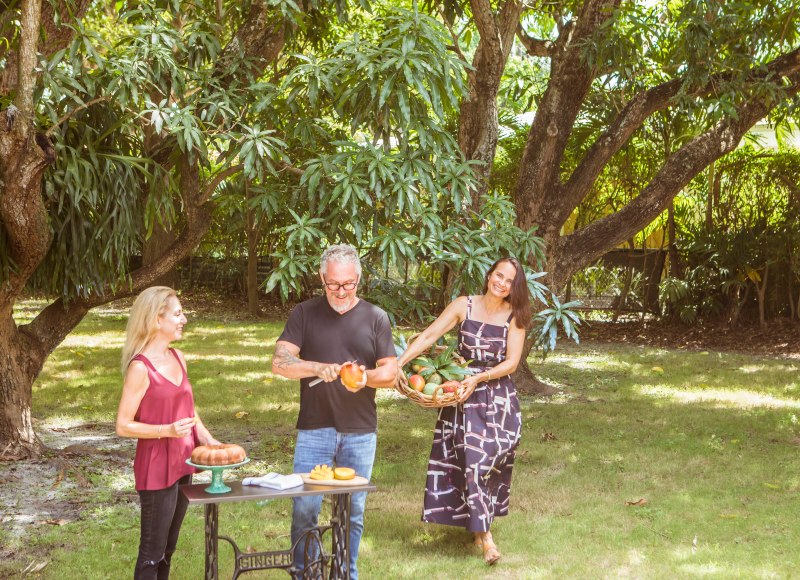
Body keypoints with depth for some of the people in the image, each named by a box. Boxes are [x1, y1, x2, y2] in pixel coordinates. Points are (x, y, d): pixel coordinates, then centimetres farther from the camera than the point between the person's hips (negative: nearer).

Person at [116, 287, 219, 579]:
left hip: (181, 464, 8)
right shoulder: (140, 368, -17)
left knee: (168, 546, 17)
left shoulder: (178, 358, 6)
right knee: (152, 552, 1)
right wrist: (167, 431, -26)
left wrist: (206, 438, 4)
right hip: (155, 468, -8)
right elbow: (123, 426, -16)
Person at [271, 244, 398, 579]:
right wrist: (317, 368, -24)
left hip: (360, 432, 1)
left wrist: (366, 377, -20)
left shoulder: (375, 318, 4)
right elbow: (280, 362, -7)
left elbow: (391, 373, 2)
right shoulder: (305, 314, 2)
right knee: (305, 509, -2)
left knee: (353, 511, 8)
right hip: (314, 429, -1)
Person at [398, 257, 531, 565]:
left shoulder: (514, 317, -1)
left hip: (498, 398, 1)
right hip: (463, 394, -1)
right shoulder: (464, 306, -2)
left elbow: (511, 363, -6)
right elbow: (428, 336, -8)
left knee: (489, 455, -3)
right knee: (471, 457, -7)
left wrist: (479, 378, -20)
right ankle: (485, 535, -6)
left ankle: (480, 526, 13)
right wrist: (399, 362, -19)